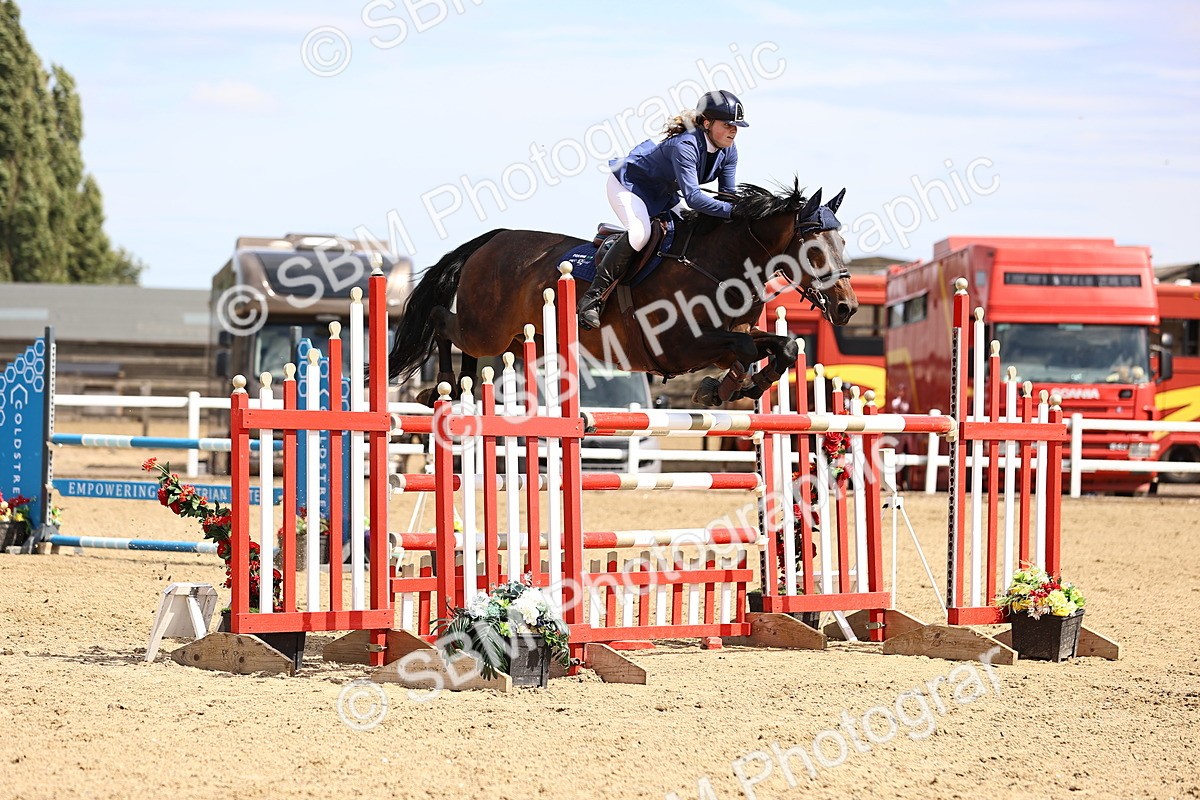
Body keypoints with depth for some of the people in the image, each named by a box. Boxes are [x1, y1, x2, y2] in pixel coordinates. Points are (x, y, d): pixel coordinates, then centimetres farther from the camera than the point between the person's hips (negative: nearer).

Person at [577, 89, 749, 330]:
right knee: (640, 233, -32)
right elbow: (692, 197, -44)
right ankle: (593, 297, -28)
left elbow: (728, 194, -6)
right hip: (628, 183, -9)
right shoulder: (685, 146, -36)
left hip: (664, 193, 9)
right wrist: (732, 211, -50)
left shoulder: (728, 150, -10)